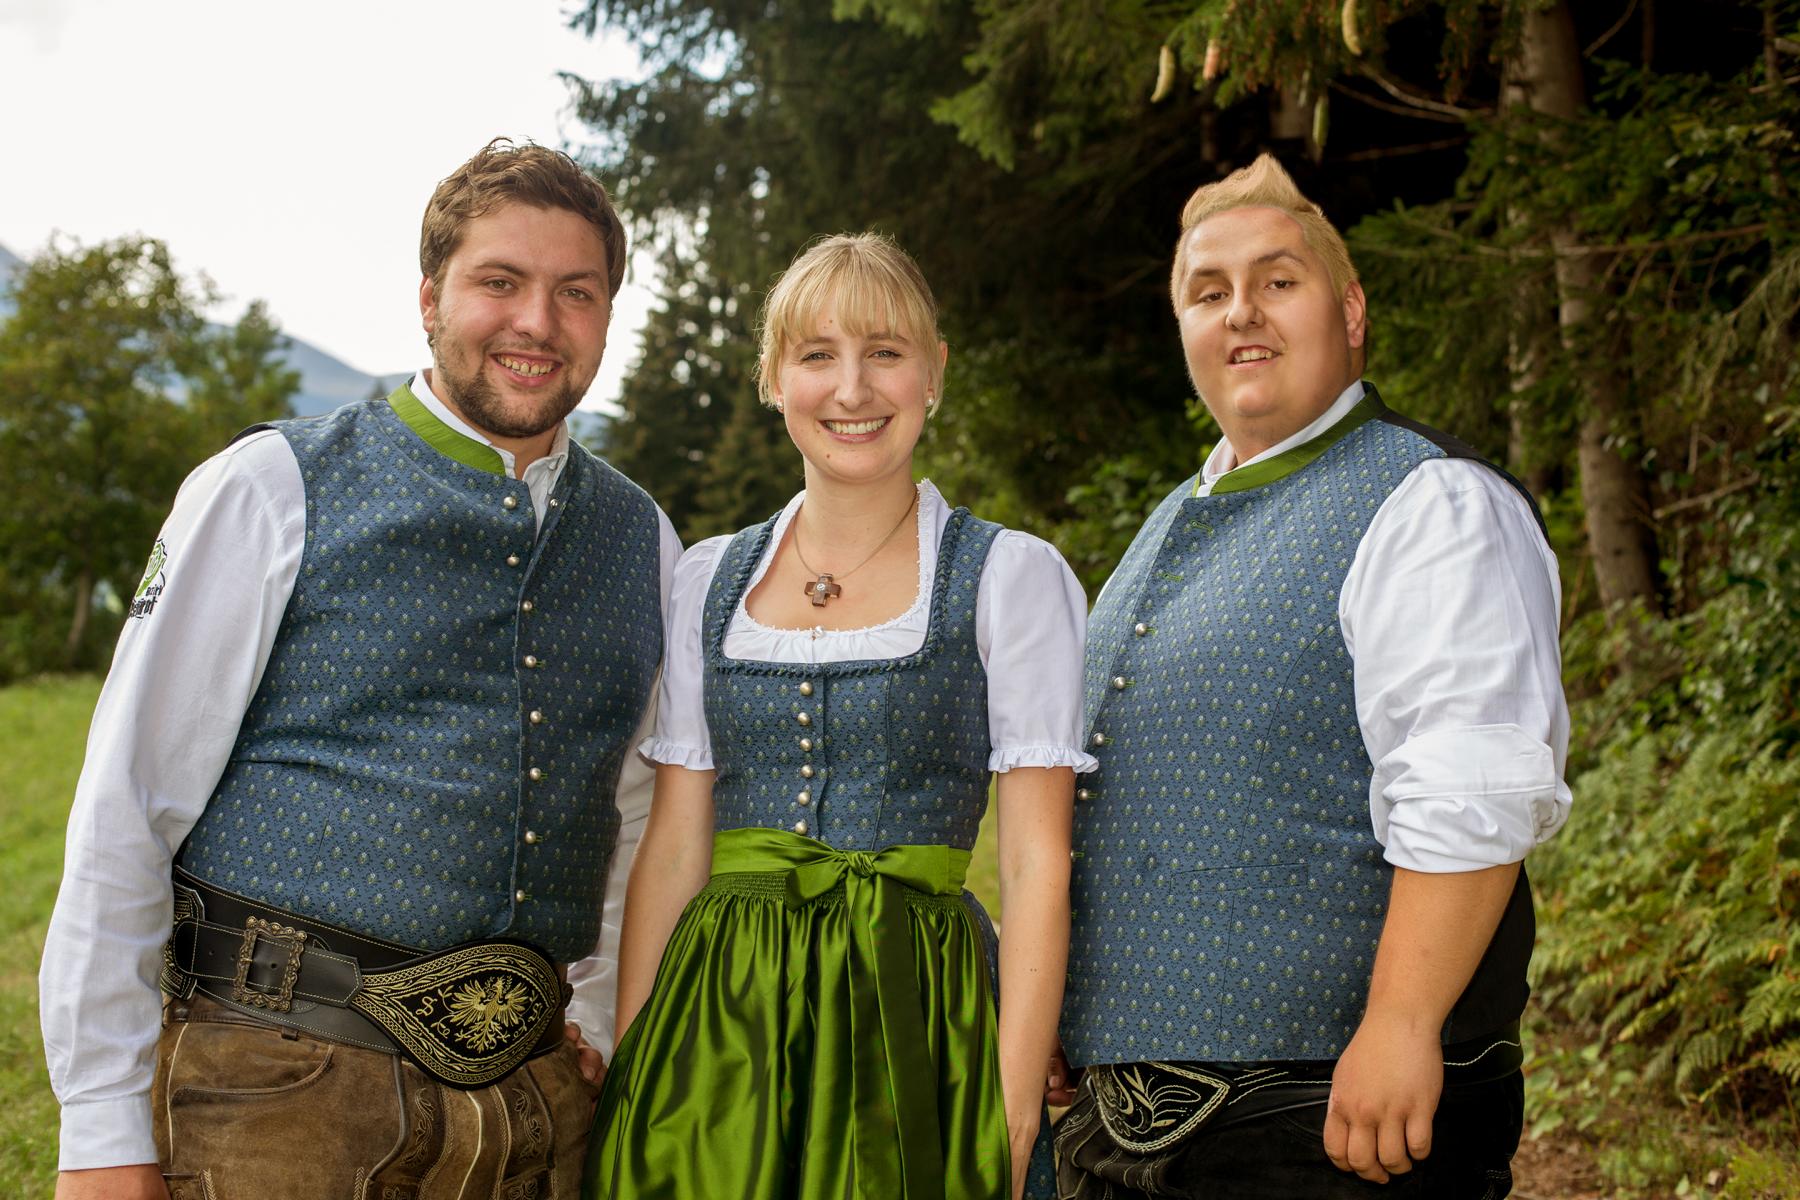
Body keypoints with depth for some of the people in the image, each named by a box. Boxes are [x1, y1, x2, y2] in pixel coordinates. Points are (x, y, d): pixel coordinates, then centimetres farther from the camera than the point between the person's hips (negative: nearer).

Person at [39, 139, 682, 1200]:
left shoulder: (645, 544, 10)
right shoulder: (274, 491, -3)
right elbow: (128, 811, -5)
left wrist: (608, 1030, 9)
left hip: (528, 1100, 4)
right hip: (283, 1083, -4)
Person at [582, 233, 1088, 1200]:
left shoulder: (1011, 577, -1)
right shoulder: (708, 581, 10)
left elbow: (1035, 863, -5)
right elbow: (674, 845, 9)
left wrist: (1013, 1112, -12)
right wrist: (626, 1070, 3)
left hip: (909, 1017, -3)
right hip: (717, 1018, 3)